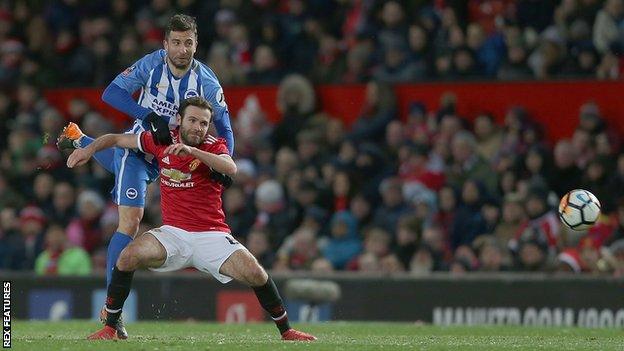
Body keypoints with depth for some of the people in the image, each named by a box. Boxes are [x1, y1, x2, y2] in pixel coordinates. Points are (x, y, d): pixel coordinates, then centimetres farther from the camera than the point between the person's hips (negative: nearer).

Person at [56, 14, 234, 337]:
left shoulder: (206, 82, -17)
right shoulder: (151, 65, -21)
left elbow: (224, 129, -14)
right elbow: (111, 93, -25)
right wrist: (150, 117, -38)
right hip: (138, 146, -5)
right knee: (131, 222, -17)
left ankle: (77, 140, 65)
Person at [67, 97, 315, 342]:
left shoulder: (213, 146, -3)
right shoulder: (161, 141, 3)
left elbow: (230, 169, -26)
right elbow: (117, 139, 15)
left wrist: (192, 151, -37)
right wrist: (89, 149, -2)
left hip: (212, 235, -2)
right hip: (173, 233, 2)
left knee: (255, 273, -20)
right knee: (129, 256, -24)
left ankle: (285, 330, 0)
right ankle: (110, 328, -12)